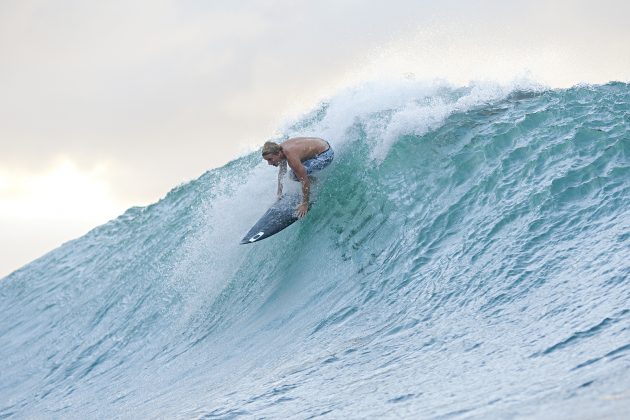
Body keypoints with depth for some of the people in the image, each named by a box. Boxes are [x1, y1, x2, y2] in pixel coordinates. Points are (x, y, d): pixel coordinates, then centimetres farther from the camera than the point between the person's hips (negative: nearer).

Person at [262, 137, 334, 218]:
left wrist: (304, 204, -24)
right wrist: (279, 192, 14)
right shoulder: (280, 149, -7)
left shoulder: (291, 156, -33)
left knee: (296, 175, -22)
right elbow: (282, 171, 12)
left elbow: (305, 182, -30)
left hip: (326, 154, -9)